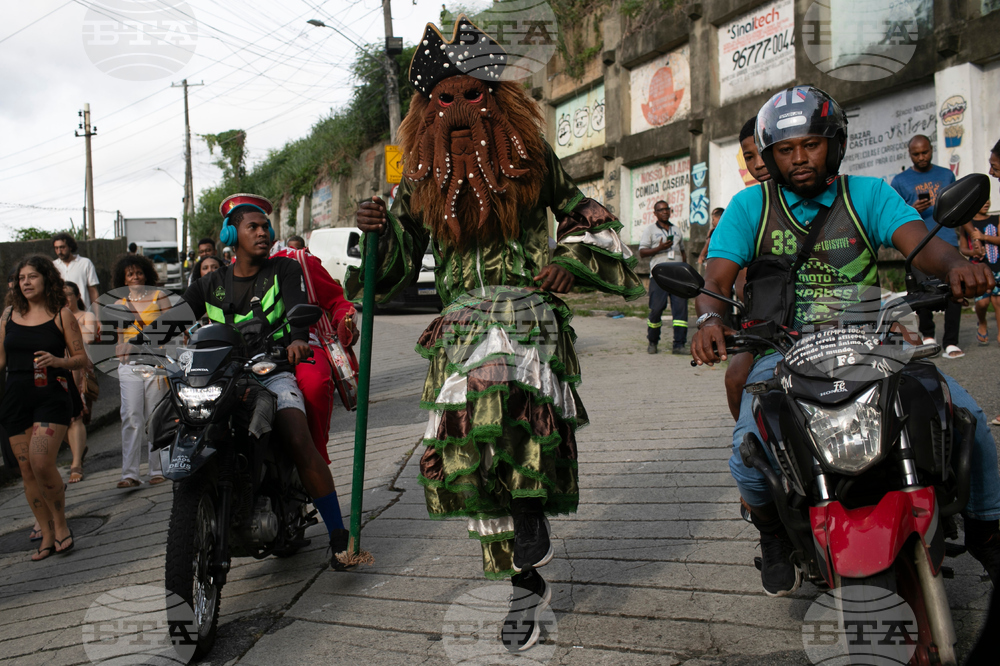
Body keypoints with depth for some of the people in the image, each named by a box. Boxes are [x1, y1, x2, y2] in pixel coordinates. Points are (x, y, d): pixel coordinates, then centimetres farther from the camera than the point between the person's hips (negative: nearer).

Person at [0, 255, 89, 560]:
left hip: (52, 396, -4)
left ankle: (61, 524, 4)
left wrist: (58, 361, -17)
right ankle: (47, 535, 17)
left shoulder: (62, 315, -2)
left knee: (42, 464, -18)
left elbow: (81, 358, 0)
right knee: (27, 470, 5)